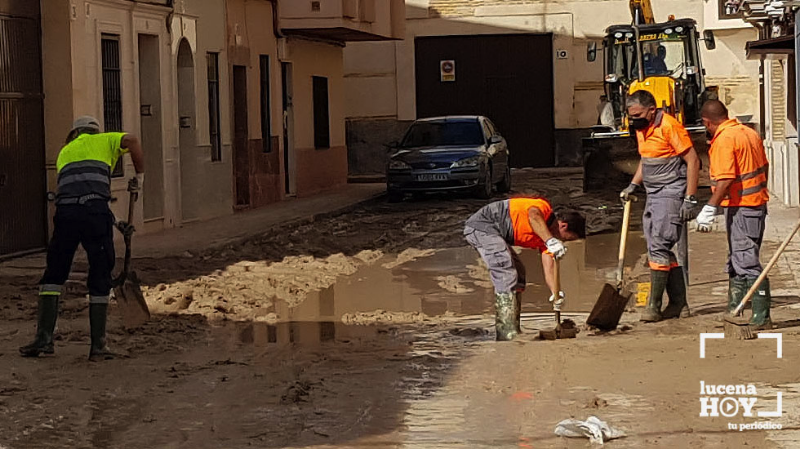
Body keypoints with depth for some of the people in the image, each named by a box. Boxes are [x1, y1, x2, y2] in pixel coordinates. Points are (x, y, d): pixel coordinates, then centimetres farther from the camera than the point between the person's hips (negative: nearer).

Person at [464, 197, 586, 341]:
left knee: (518, 274, 15)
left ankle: (513, 331, 18)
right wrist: (551, 241, -51)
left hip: (495, 233, 11)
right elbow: (533, 215, -40)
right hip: (481, 225, -11)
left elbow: (548, 269, 1)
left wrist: (555, 293, -16)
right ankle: (508, 334, -20)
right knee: (506, 275, -18)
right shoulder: (544, 208, -15)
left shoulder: (545, 237, 9)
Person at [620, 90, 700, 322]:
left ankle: (654, 304, -13)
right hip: (653, 195, 9)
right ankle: (677, 301, 16)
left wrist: (690, 199, -18)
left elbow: (692, 161, -15)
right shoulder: (641, 128, 11)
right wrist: (633, 185, 13)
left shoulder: (669, 126, -16)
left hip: (671, 194, -9)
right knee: (661, 249, 8)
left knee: (659, 246, -14)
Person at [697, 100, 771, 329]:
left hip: (740, 207, -10)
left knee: (746, 263, -8)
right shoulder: (749, 133, 10)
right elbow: (764, 166, 19)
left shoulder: (723, 140, -17)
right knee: (736, 261, 18)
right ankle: (734, 310, 26)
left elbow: (725, 179, -25)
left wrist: (710, 208, -25)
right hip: (757, 202, 10)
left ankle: (761, 318, -8)